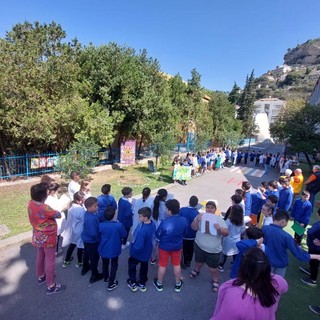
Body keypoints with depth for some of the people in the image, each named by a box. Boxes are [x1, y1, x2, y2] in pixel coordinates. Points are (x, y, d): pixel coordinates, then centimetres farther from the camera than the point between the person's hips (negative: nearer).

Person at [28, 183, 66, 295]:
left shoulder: (31, 203, -10)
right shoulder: (45, 208, -34)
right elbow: (58, 215, -21)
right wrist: (53, 212, -3)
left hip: (38, 236, 9)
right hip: (47, 238, -8)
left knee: (40, 257, 27)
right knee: (50, 261, 8)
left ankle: (41, 277, 49)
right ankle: (51, 286, 22)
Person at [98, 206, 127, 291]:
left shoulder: (101, 225, -21)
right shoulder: (119, 225, -28)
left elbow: (98, 236, -2)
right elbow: (124, 235, -11)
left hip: (103, 249, 3)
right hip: (114, 250, -3)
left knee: (105, 264, 27)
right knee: (114, 266, 19)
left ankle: (106, 278, 49)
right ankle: (111, 284, 27)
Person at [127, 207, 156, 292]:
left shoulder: (142, 231, -41)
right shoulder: (152, 224, -16)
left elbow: (138, 247, -33)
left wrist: (132, 249, -12)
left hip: (139, 253, -6)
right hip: (147, 252, 6)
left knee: (132, 265, 23)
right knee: (144, 267, 26)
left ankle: (133, 284, 39)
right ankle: (142, 284, 46)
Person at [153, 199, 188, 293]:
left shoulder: (164, 222, -31)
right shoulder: (184, 220, -19)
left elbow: (157, 236, -16)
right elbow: (183, 233, 0)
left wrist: (159, 239, 7)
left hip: (164, 246, -3)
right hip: (177, 246, 3)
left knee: (162, 265, 18)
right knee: (177, 264, 23)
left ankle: (159, 284, 39)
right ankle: (178, 284, 41)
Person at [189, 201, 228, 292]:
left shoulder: (219, 219, -12)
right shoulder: (201, 216, -10)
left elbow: (226, 233, -13)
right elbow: (194, 228, -14)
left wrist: (219, 228, -34)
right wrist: (197, 220, -33)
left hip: (214, 250, -1)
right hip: (199, 246, 2)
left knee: (213, 268, 12)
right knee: (199, 262, 25)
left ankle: (215, 281, 41)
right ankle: (196, 271, 56)